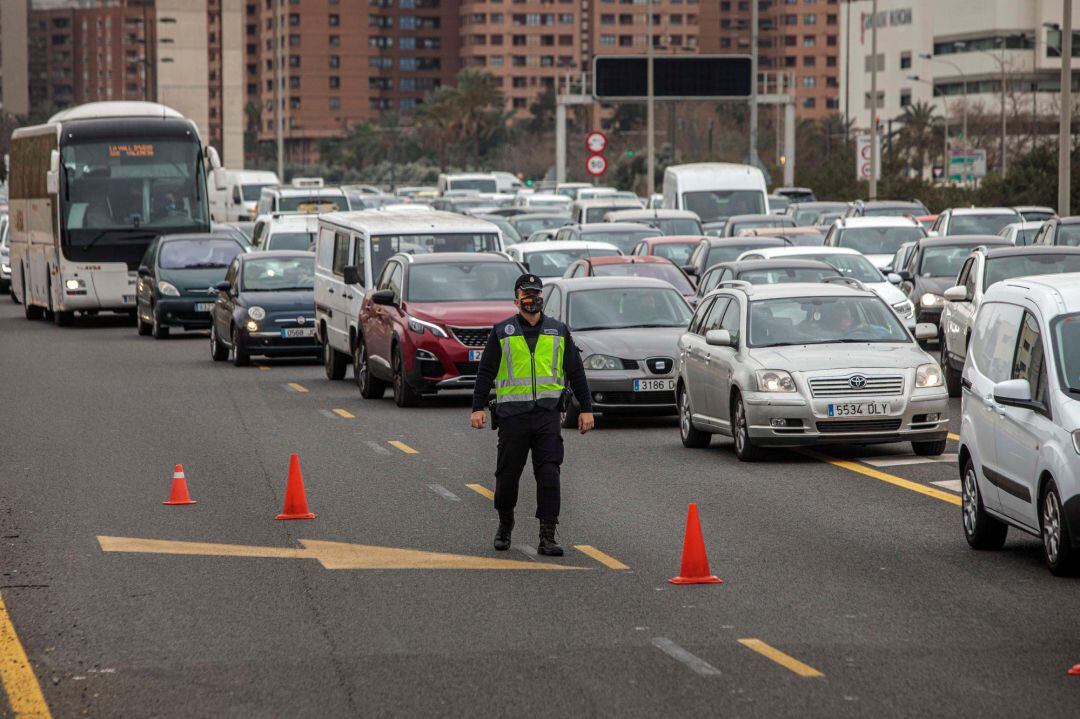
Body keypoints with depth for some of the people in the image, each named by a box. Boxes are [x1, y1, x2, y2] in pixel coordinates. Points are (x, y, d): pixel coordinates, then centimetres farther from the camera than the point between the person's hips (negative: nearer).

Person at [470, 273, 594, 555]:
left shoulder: (559, 331, 12)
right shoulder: (502, 332, 6)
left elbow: (575, 371, 15)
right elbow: (485, 372, 5)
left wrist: (586, 408, 11)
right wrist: (478, 407, -4)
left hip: (547, 414, 1)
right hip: (512, 414, -1)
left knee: (549, 474, -9)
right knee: (507, 475, 6)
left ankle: (547, 537, -9)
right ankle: (505, 525, 29)